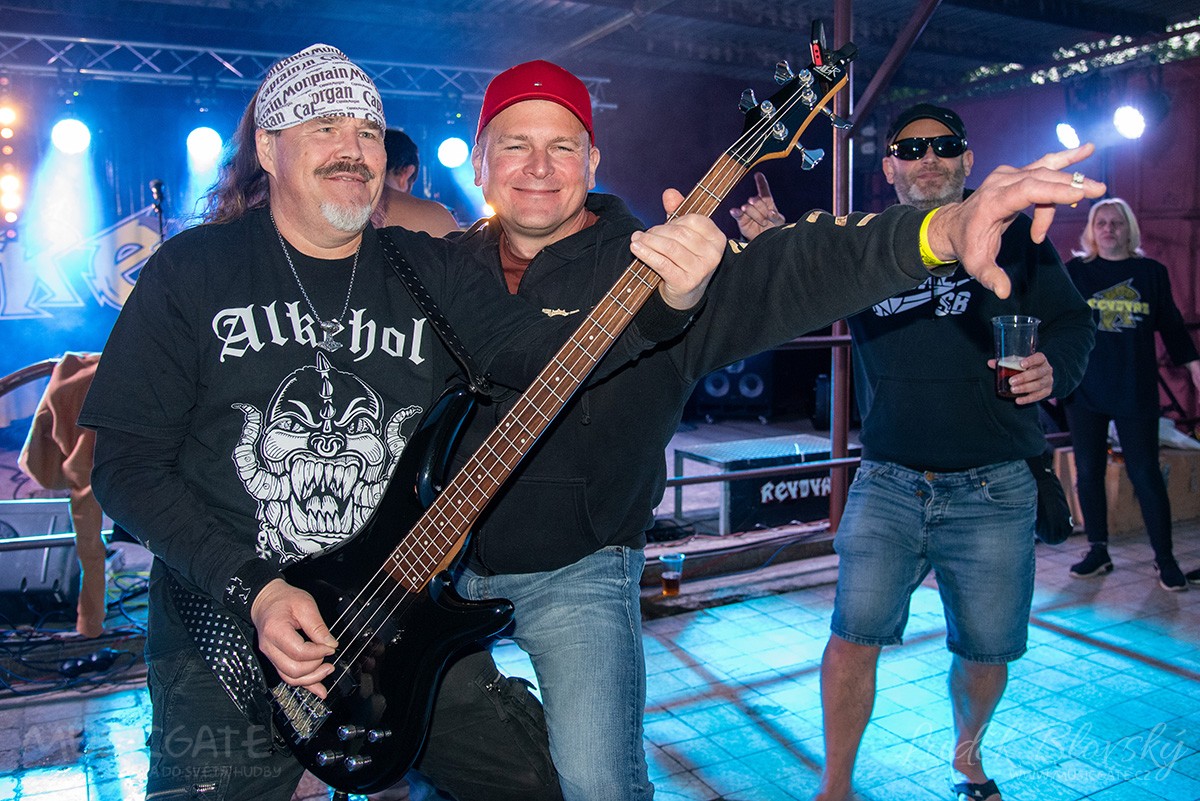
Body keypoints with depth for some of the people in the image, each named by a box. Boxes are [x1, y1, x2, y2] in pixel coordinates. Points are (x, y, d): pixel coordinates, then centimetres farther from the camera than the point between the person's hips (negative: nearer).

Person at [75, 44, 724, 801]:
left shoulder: (427, 270, 4)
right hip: (226, 622, -2)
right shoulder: (191, 270, -5)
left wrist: (668, 303, -29)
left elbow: (539, 347, -11)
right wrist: (254, 591, -15)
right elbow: (127, 461, -6)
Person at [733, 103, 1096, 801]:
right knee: (855, 634, -5)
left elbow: (1071, 318, 9)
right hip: (889, 482, 0)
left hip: (992, 488, 0)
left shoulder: (1012, 232, 5)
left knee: (986, 651, 10)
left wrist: (1055, 369, -13)